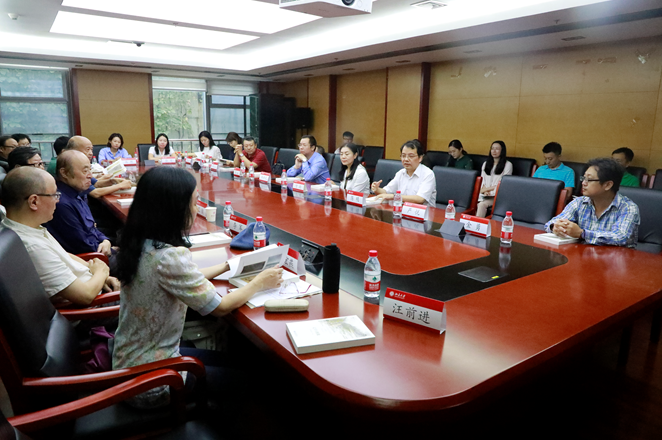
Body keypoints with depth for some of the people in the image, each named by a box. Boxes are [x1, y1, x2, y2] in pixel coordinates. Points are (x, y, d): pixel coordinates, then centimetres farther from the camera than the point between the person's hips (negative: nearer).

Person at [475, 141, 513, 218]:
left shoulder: (508, 165, 5)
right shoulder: (486, 164, 22)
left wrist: (487, 189, -5)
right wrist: (485, 191, -5)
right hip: (484, 194, 4)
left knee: (482, 204, -33)